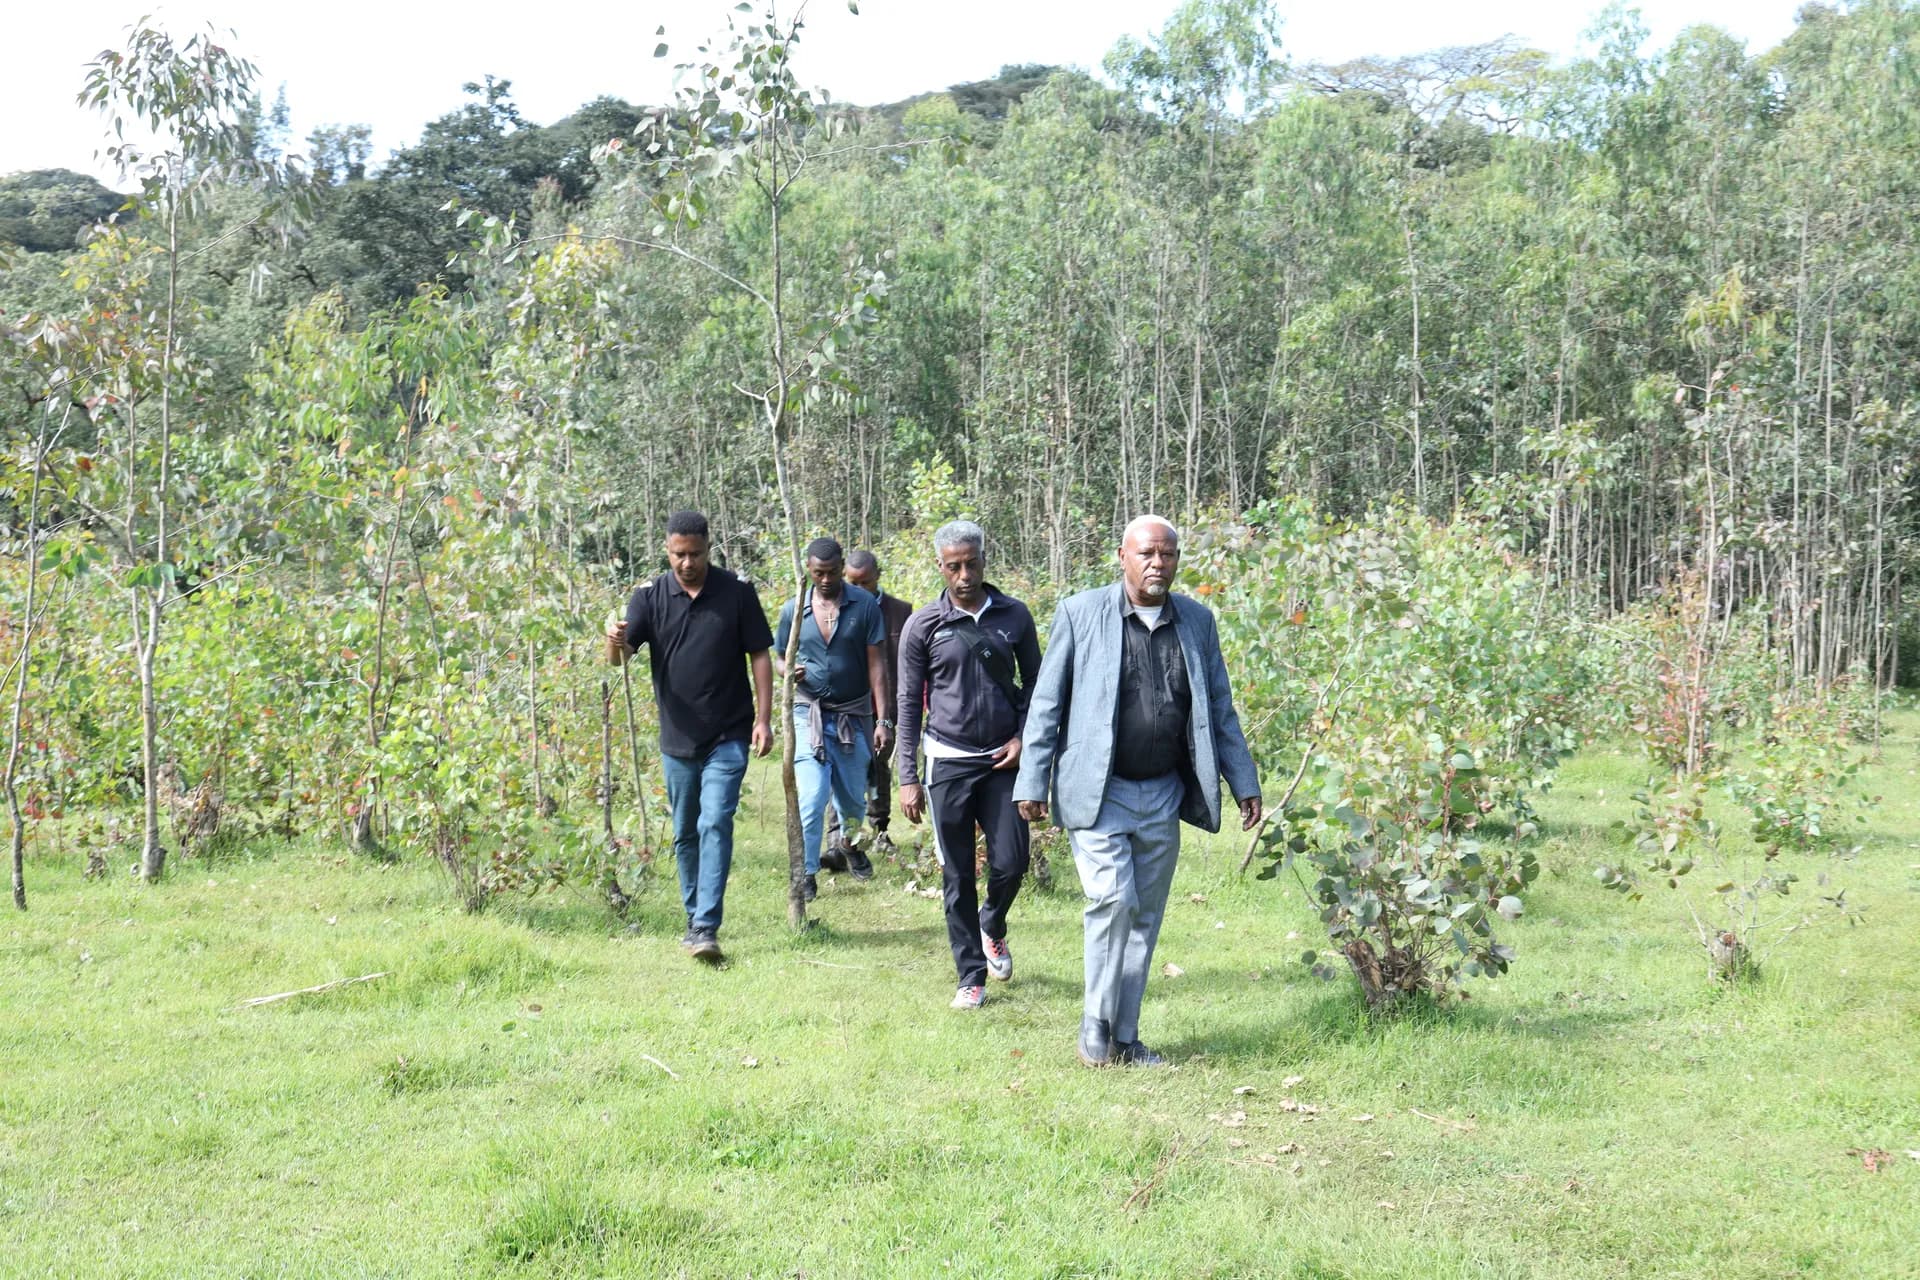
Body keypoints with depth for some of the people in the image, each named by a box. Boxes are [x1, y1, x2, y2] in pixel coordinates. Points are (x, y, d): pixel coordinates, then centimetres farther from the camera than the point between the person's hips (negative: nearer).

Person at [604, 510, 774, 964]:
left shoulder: (737, 593, -3)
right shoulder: (650, 596, 0)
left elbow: (760, 656, 1)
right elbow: (626, 648, -10)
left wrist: (764, 718, -6)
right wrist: (616, 641, -35)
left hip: (727, 738, -3)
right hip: (677, 739, 3)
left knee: (715, 825, -14)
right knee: (685, 834, 13)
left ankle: (707, 928, -15)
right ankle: (695, 919, 27)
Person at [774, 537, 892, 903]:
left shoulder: (864, 606, -5)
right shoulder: (793, 610, 0)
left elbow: (876, 664, -5)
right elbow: (779, 657, 12)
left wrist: (883, 720, -10)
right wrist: (790, 671, -14)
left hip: (854, 716, 0)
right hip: (810, 714, 0)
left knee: (853, 797, 14)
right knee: (812, 797, -12)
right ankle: (807, 874, -4)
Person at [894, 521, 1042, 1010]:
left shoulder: (1014, 616, 4)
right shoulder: (924, 626, -1)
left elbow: (1034, 683, 13)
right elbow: (909, 703, 2)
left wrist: (1025, 737, -3)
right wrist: (907, 778, -2)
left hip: (1003, 761, 1)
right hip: (949, 762, -1)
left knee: (1010, 862, -2)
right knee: (958, 877, 2)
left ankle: (992, 928, 31)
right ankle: (971, 976, 12)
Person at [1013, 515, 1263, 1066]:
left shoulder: (1197, 621, 8)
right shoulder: (1081, 613, -4)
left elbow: (1219, 709, 14)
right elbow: (1046, 704, -2)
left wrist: (1244, 782, 10)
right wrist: (1032, 783, -6)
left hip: (1163, 796, 4)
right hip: (1097, 793, -4)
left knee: (1145, 917, 8)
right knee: (1113, 899, -16)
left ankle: (1124, 1037, 19)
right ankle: (1096, 1022, 2)